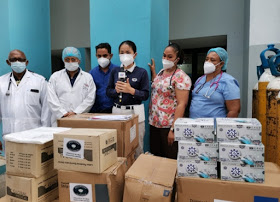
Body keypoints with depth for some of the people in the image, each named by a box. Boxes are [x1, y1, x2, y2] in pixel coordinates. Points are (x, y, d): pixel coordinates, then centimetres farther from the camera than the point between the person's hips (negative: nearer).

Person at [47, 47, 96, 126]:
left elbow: (90, 99, 0)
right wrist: (63, 113, -8)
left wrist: (76, 112, -8)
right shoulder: (55, 77, 12)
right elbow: (52, 99, 3)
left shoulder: (88, 77, 9)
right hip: (60, 120, 1)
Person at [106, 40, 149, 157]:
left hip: (135, 112, -3)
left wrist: (131, 90, -18)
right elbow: (108, 91, 10)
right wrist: (116, 90, -11)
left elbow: (145, 95, -4)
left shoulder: (142, 72, -1)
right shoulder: (115, 71, 9)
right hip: (117, 111, 3)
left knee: (137, 148, 1)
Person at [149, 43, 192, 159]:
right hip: (154, 123, 7)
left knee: (170, 159, 8)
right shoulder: (161, 72, 10)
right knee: (155, 156, 17)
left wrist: (173, 129, -22)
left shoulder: (181, 77, -13)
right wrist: (153, 72, 15)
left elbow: (182, 104, -18)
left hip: (168, 126, -7)